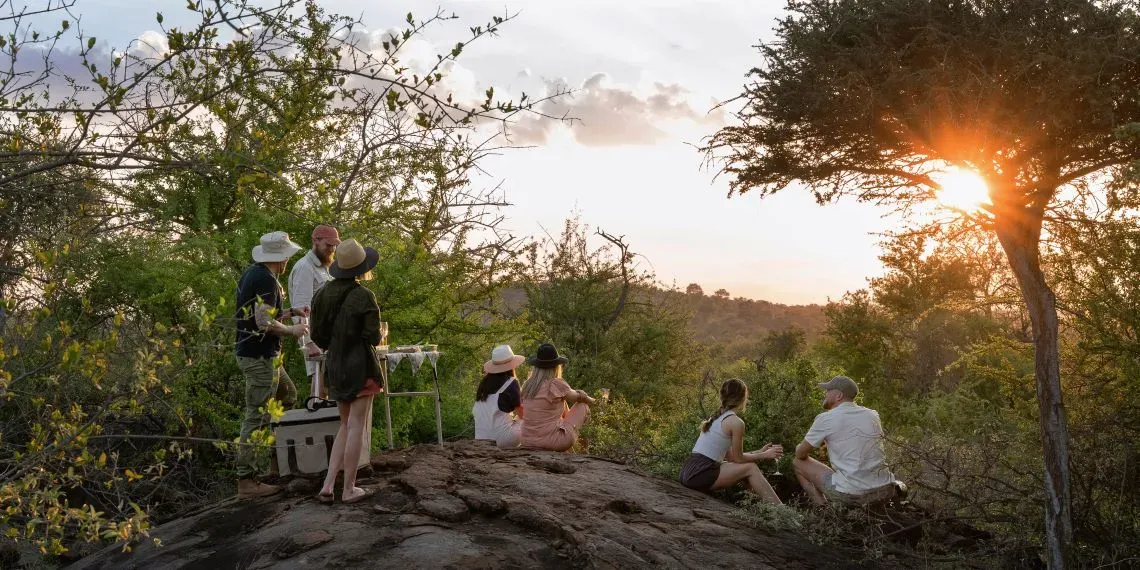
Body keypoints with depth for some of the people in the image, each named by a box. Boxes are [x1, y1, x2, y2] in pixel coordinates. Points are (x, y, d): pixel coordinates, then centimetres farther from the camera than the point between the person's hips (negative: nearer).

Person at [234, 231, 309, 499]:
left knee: (288, 395, 25)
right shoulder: (266, 280, -20)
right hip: (260, 357, -10)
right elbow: (264, 323, -24)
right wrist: (292, 331, -9)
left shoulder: (252, 273, 11)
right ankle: (246, 481, -1)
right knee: (256, 417, -6)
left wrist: (290, 311, 16)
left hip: (261, 355, 10)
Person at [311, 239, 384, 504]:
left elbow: (317, 335, 6)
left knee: (346, 425, 17)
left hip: (334, 366, 6)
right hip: (361, 365, -6)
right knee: (356, 426, 2)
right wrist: (379, 334, 8)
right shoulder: (364, 296, -15)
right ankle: (349, 489, 8)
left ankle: (327, 486, 10)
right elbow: (373, 337, -14)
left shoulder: (323, 294, 3)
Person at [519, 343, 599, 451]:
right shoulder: (557, 384, -15)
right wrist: (591, 400, 29)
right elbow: (578, 396, 4)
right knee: (583, 406, 13)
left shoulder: (527, 385, 4)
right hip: (551, 442, -7)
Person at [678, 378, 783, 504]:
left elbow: (732, 456, 20)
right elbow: (738, 458, -1)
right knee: (750, 468, 2)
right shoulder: (736, 422, -9)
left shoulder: (717, 417, 18)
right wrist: (765, 455, 13)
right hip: (700, 475, -9)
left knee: (744, 466, 18)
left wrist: (760, 452, 26)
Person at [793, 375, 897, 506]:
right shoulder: (873, 415, 9)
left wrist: (800, 447, 29)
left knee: (797, 462, 13)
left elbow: (801, 454, 6)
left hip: (851, 493, -6)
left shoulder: (825, 419, -6)